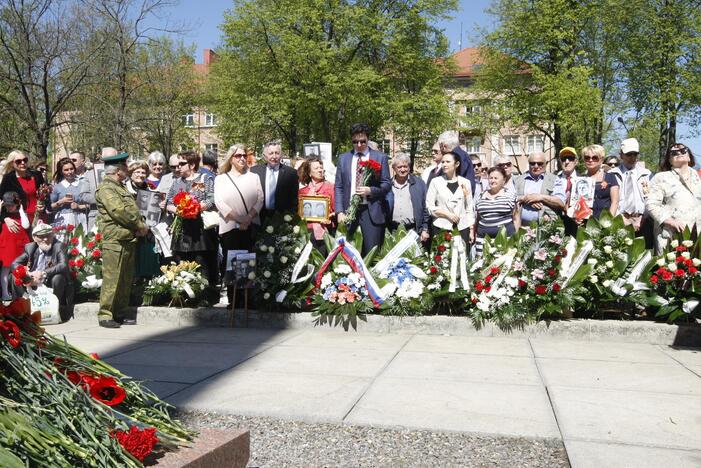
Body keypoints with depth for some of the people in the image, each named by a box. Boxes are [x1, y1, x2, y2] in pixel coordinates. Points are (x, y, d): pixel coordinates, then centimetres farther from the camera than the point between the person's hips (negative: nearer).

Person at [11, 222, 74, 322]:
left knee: (58, 278, -33)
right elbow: (15, 263, 1)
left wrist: (44, 273, -37)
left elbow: (64, 265, -27)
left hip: (50, 284, -4)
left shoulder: (59, 246, -11)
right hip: (33, 285, 4)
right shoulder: (30, 247, 4)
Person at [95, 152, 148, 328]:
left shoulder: (121, 187, 22)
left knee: (126, 280, 12)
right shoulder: (106, 188, -9)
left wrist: (140, 225, 3)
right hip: (114, 241, -9)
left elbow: (133, 210, 22)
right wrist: (140, 225, -11)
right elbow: (119, 211, -19)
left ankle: (120, 313, 20)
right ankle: (105, 315, 1)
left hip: (128, 240, 9)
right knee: (112, 280, -6)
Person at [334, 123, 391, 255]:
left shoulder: (380, 157, 5)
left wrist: (371, 190, -16)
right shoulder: (343, 158, 11)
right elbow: (338, 187, 8)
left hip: (371, 211, -2)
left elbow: (387, 184, 4)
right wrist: (339, 212, -3)